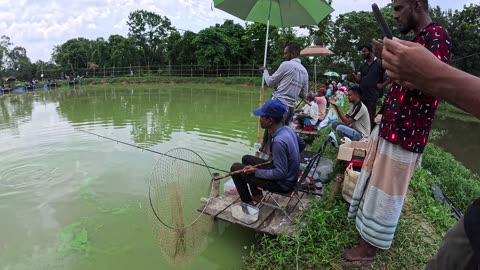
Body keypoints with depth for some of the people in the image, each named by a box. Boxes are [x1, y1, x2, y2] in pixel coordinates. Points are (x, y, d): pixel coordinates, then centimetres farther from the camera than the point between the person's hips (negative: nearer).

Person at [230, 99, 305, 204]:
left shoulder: (278, 141, -33)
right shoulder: (287, 129, -7)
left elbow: (280, 173, -28)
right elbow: (302, 145, 11)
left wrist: (256, 171, -19)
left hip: (282, 183, -8)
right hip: (289, 175, 9)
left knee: (235, 168, -1)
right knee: (246, 159, 20)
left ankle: (247, 203, 14)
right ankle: (256, 195, 29)